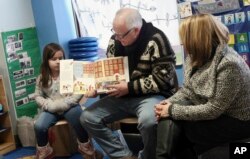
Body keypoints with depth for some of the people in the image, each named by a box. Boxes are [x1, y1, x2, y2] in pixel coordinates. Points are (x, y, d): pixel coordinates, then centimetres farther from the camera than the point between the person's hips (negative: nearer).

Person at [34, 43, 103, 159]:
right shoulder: (42, 78, 2)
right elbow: (38, 96, 7)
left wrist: (64, 104, -18)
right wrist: (49, 105, -12)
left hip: (69, 107, -2)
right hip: (51, 109, 2)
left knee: (79, 122, -29)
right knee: (38, 126, -22)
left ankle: (86, 148, -1)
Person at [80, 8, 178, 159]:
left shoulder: (155, 40, -16)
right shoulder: (115, 40, 3)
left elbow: (163, 78, -19)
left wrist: (130, 88, -21)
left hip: (151, 95, -6)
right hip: (121, 96, 7)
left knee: (148, 121, -39)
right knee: (88, 117, -7)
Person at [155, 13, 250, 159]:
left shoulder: (229, 64, -28)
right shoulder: (197, 57, -3)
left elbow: (213, 110, -26)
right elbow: (188, 89, 7)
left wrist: (173, 110, -24)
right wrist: (169, 103, -13)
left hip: (235, 121, -7)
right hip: (209, 110, 8)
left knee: (172, 122, -18)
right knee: (167, 116, -17)